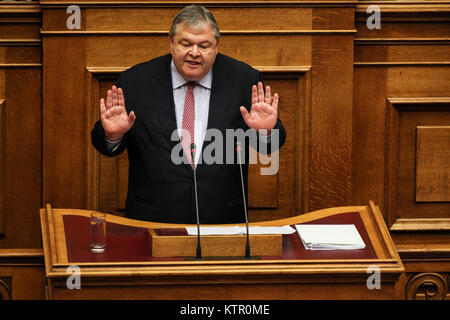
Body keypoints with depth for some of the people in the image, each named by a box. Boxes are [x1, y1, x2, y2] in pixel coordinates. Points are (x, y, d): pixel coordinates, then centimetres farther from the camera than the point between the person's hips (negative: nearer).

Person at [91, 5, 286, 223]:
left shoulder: (243, 79, 6)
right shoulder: (135, 81, 5)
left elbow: (272, 146, 6)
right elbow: (106, 147, 7)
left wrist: (265, 131, -16)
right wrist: (113, 135, -15)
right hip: (153, 220, -2)